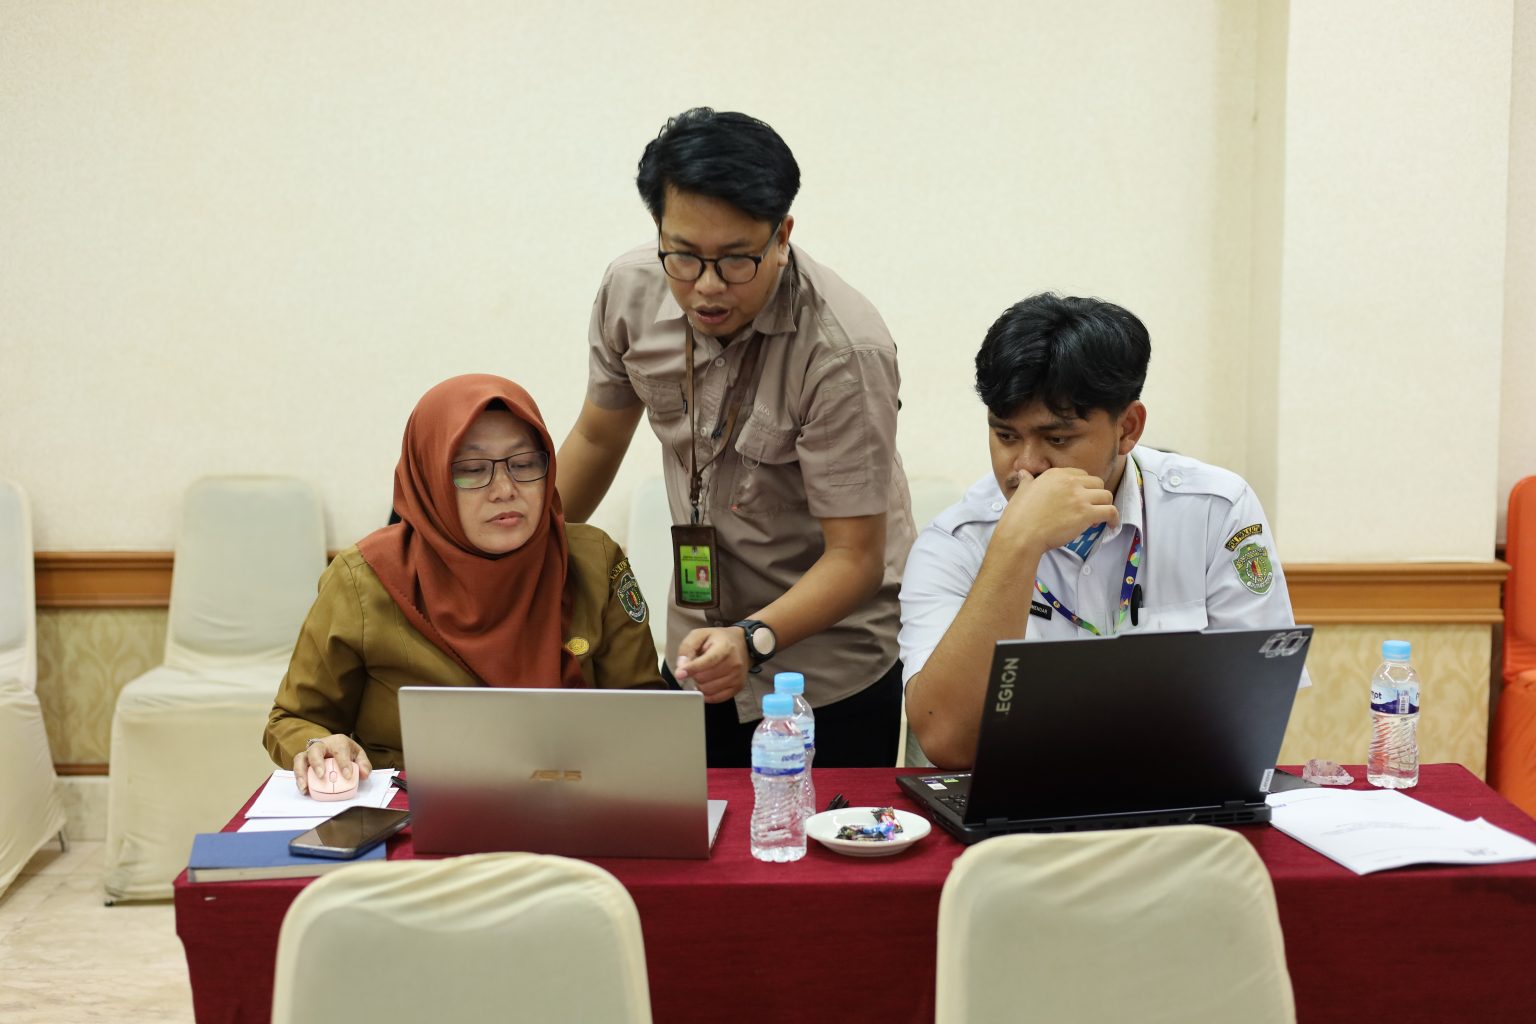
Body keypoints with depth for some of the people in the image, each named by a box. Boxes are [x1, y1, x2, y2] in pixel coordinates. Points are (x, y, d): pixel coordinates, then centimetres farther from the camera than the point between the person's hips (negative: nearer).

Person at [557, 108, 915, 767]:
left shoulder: (843, 352, -26)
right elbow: (598, 436, 8)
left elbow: (855, 558, -23)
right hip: (700, 654, 5)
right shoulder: (630, 291, -10)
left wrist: (755, 639, -39)